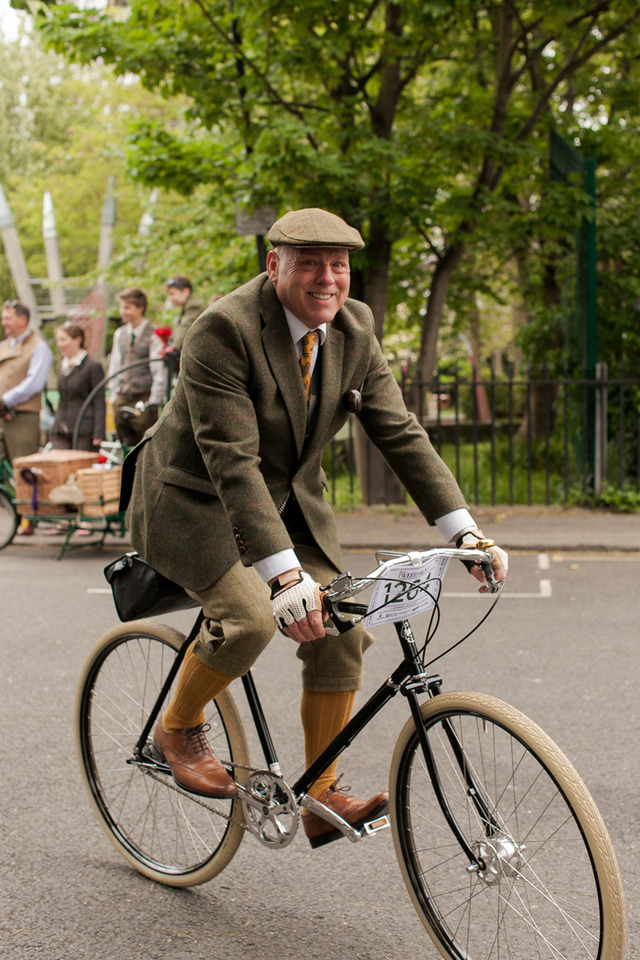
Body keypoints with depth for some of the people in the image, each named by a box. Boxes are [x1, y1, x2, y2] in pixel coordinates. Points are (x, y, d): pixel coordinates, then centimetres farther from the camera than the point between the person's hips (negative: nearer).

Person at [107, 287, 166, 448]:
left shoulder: (153, 335, -6)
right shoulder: (119, 334, 11)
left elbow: (160, 371, -8)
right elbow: (114, 367, 15)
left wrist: (153, 403, -11)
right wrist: (114, 397, 8)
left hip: (144, 398, -5)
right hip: (122, 398, 5)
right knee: (127, 446, 7)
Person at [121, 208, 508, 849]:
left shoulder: (354, 329, -6)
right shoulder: (224, 330, -25)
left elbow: (400, 433, -5)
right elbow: (232, 463, -32)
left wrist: (466, 532, -15)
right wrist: (283, 573, -40)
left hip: (288, 501, 6)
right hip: (192, 502, -6)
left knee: (341, 631, -8)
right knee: (250, 616, -28)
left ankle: (320, 797, 6)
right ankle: (177, 730, 2)